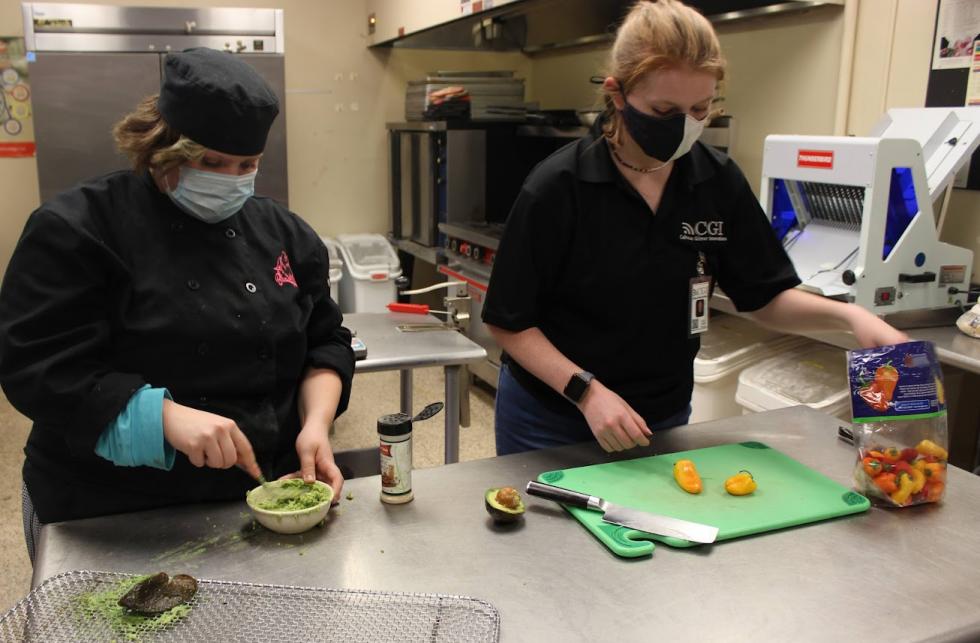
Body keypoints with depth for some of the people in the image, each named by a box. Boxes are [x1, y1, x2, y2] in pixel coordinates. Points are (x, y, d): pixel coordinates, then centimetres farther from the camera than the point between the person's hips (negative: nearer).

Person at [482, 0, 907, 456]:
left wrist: (847, 314, -16)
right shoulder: (557, 187, -19)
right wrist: (586, 391, -25)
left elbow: (764, 297, 2)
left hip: (664, 419, 4)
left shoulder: (718, 181, -7)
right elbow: (508, 322, -14)